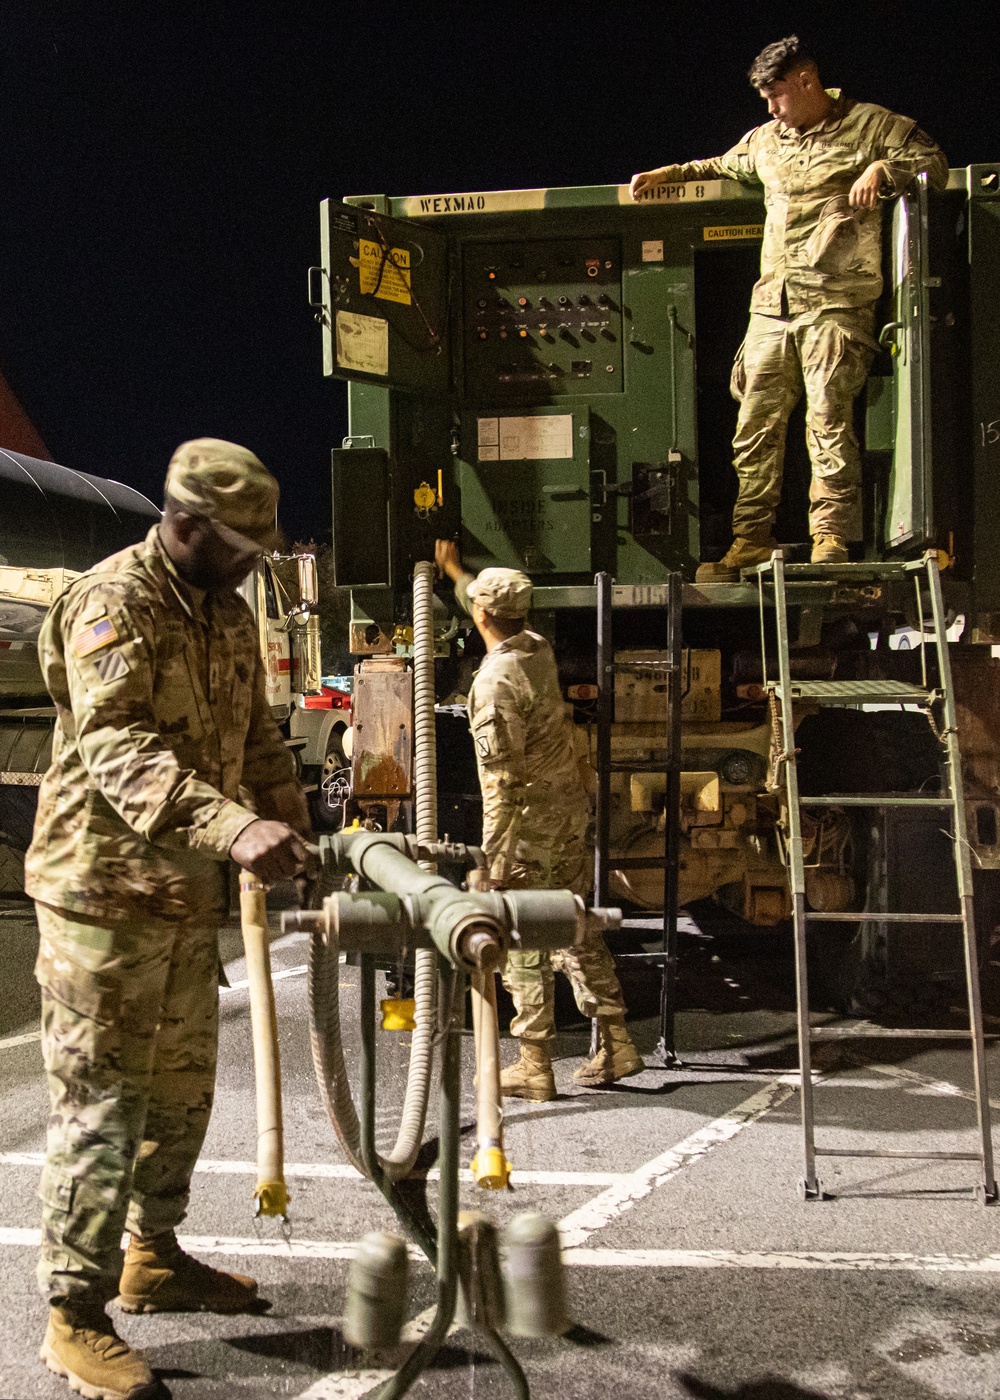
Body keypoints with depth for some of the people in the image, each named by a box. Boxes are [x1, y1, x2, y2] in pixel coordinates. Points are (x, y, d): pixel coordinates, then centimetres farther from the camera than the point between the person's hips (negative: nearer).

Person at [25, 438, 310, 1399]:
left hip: (187, 893, 9)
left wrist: (295, 828, 1)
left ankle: (153, 1257, 35)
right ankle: (76, 1316, 7)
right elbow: (119, 747, -29)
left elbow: (254, 736, 18)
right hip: (105, 893, -9)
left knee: (181, 1089, 18)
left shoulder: (228, 616, 12)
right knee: (102, 1103, -3)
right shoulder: (112, 603, -16)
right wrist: (233, 827, -42)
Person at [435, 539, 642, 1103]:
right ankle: (617, 1045, 20)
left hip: (531, 816, -8)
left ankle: (535, 1067, 7)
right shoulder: (538, 649, 5)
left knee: (523, 941, 1)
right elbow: (503, 619, 30)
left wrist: (494, 857, -18)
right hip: (571, 803, 8)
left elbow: (503, 776, -22)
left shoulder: (496, 679, -19)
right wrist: (455, 570, 45)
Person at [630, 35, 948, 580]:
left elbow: (934, 165, 1)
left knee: (828, 418, -13)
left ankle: (831, 538, -9)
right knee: (755, 423, 2)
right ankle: (751, 539, 8)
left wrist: (883, 170, -15)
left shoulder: (870, 125, 5)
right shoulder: (765, 140, 21)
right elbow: (723, 167, 39)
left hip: (834, 301, -6)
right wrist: (667, 175, 29)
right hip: (772, 303, 6)